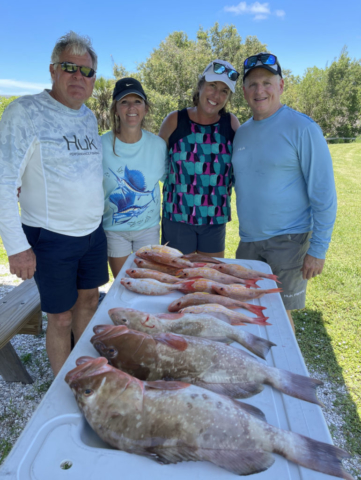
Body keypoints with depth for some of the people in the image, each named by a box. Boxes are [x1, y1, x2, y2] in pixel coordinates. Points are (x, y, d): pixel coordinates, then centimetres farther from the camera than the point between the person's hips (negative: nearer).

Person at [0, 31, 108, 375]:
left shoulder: (89, 117, 8)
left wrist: (96, 219, 15)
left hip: (93, 232, 7)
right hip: (51, 238, -6)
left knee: (88, 301, 18)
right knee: (61, 318, 5)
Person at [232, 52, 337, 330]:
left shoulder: (302, 128, -10)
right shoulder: (242, 132, 9)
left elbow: (324, 193, -12)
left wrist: (318, 249, -15)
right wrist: (246, 232, 10)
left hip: (288, 240, -6)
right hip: (248, 240, 6)